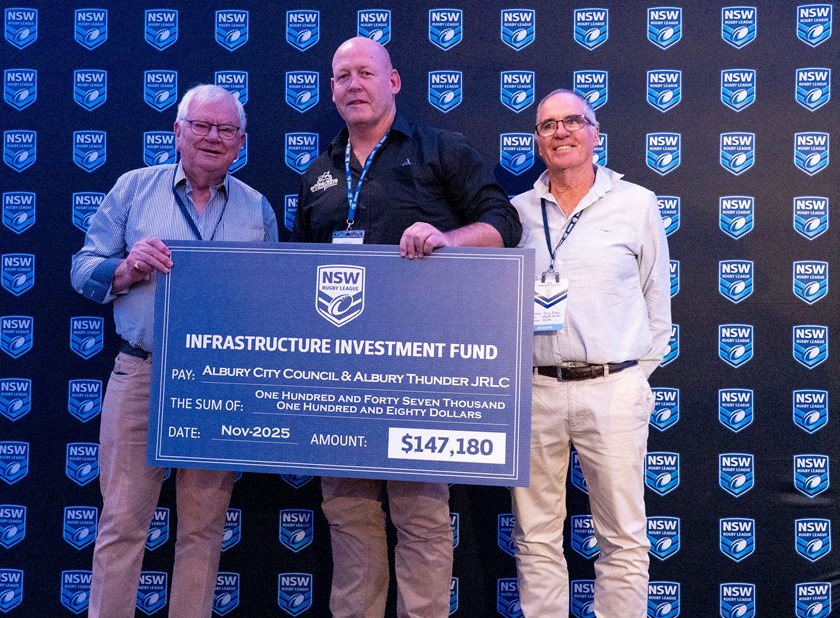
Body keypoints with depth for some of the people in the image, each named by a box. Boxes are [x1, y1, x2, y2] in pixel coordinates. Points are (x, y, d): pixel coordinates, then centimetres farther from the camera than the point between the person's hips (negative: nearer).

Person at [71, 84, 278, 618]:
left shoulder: (258, 209, 10)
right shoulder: (134, 188, 6)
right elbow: (83, 270, 5)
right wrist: (128, 268, -14)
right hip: (141, 375, -1)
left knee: (205, 528, 9)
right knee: (122, 523, 2)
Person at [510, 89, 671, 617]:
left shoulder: (637, 204, 6)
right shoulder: (517, 211, 10)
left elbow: (657, 299, 9)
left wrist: (641, 371, 5)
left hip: (613, 388, -1)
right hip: (534, 388, 2)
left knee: (624, 536, 4)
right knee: (537, 536, 8)